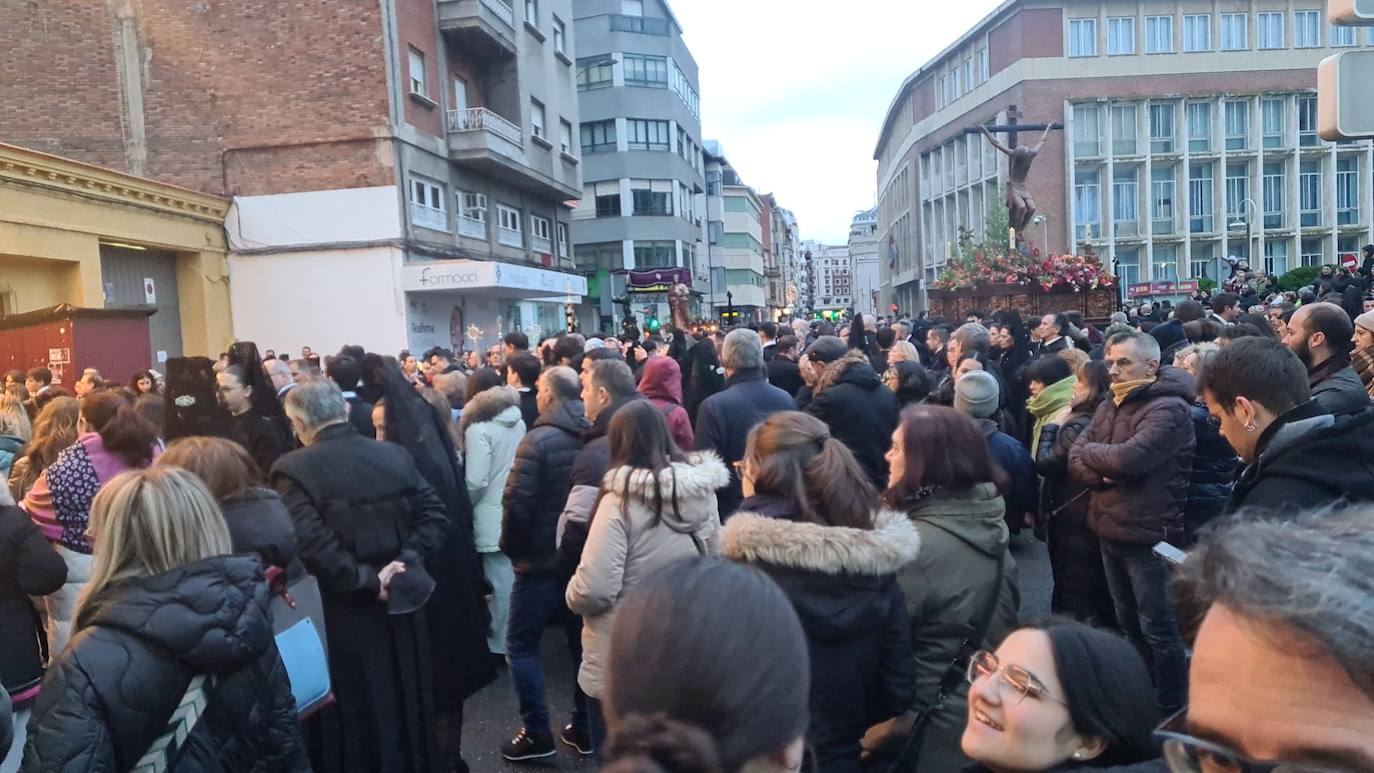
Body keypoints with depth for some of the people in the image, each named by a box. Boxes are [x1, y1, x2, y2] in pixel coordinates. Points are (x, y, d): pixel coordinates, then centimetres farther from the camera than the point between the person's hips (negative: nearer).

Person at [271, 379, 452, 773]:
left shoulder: (294, 470, -13)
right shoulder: (395, 455, 0)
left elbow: (311, 546, -25)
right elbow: (435, 516, -5)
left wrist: (365, 581, -17)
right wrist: (405, 562, -11)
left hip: (343, 619, -4)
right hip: (400, 607, 4)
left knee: (351, 723, 12)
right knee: (403, 710, 21)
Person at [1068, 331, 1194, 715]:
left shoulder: (1168, 409, -15)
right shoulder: (1109, 407, 10)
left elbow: (1130, 458, -28)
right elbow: (1075, 461, 3)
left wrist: (1089, 450, -10)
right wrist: (1103, 474, -16)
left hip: (1148, 535, -8)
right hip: (1111, 532, 8)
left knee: (1158, 630, 3)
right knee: (1128, 624, 20)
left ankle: (1172, 710, 18)